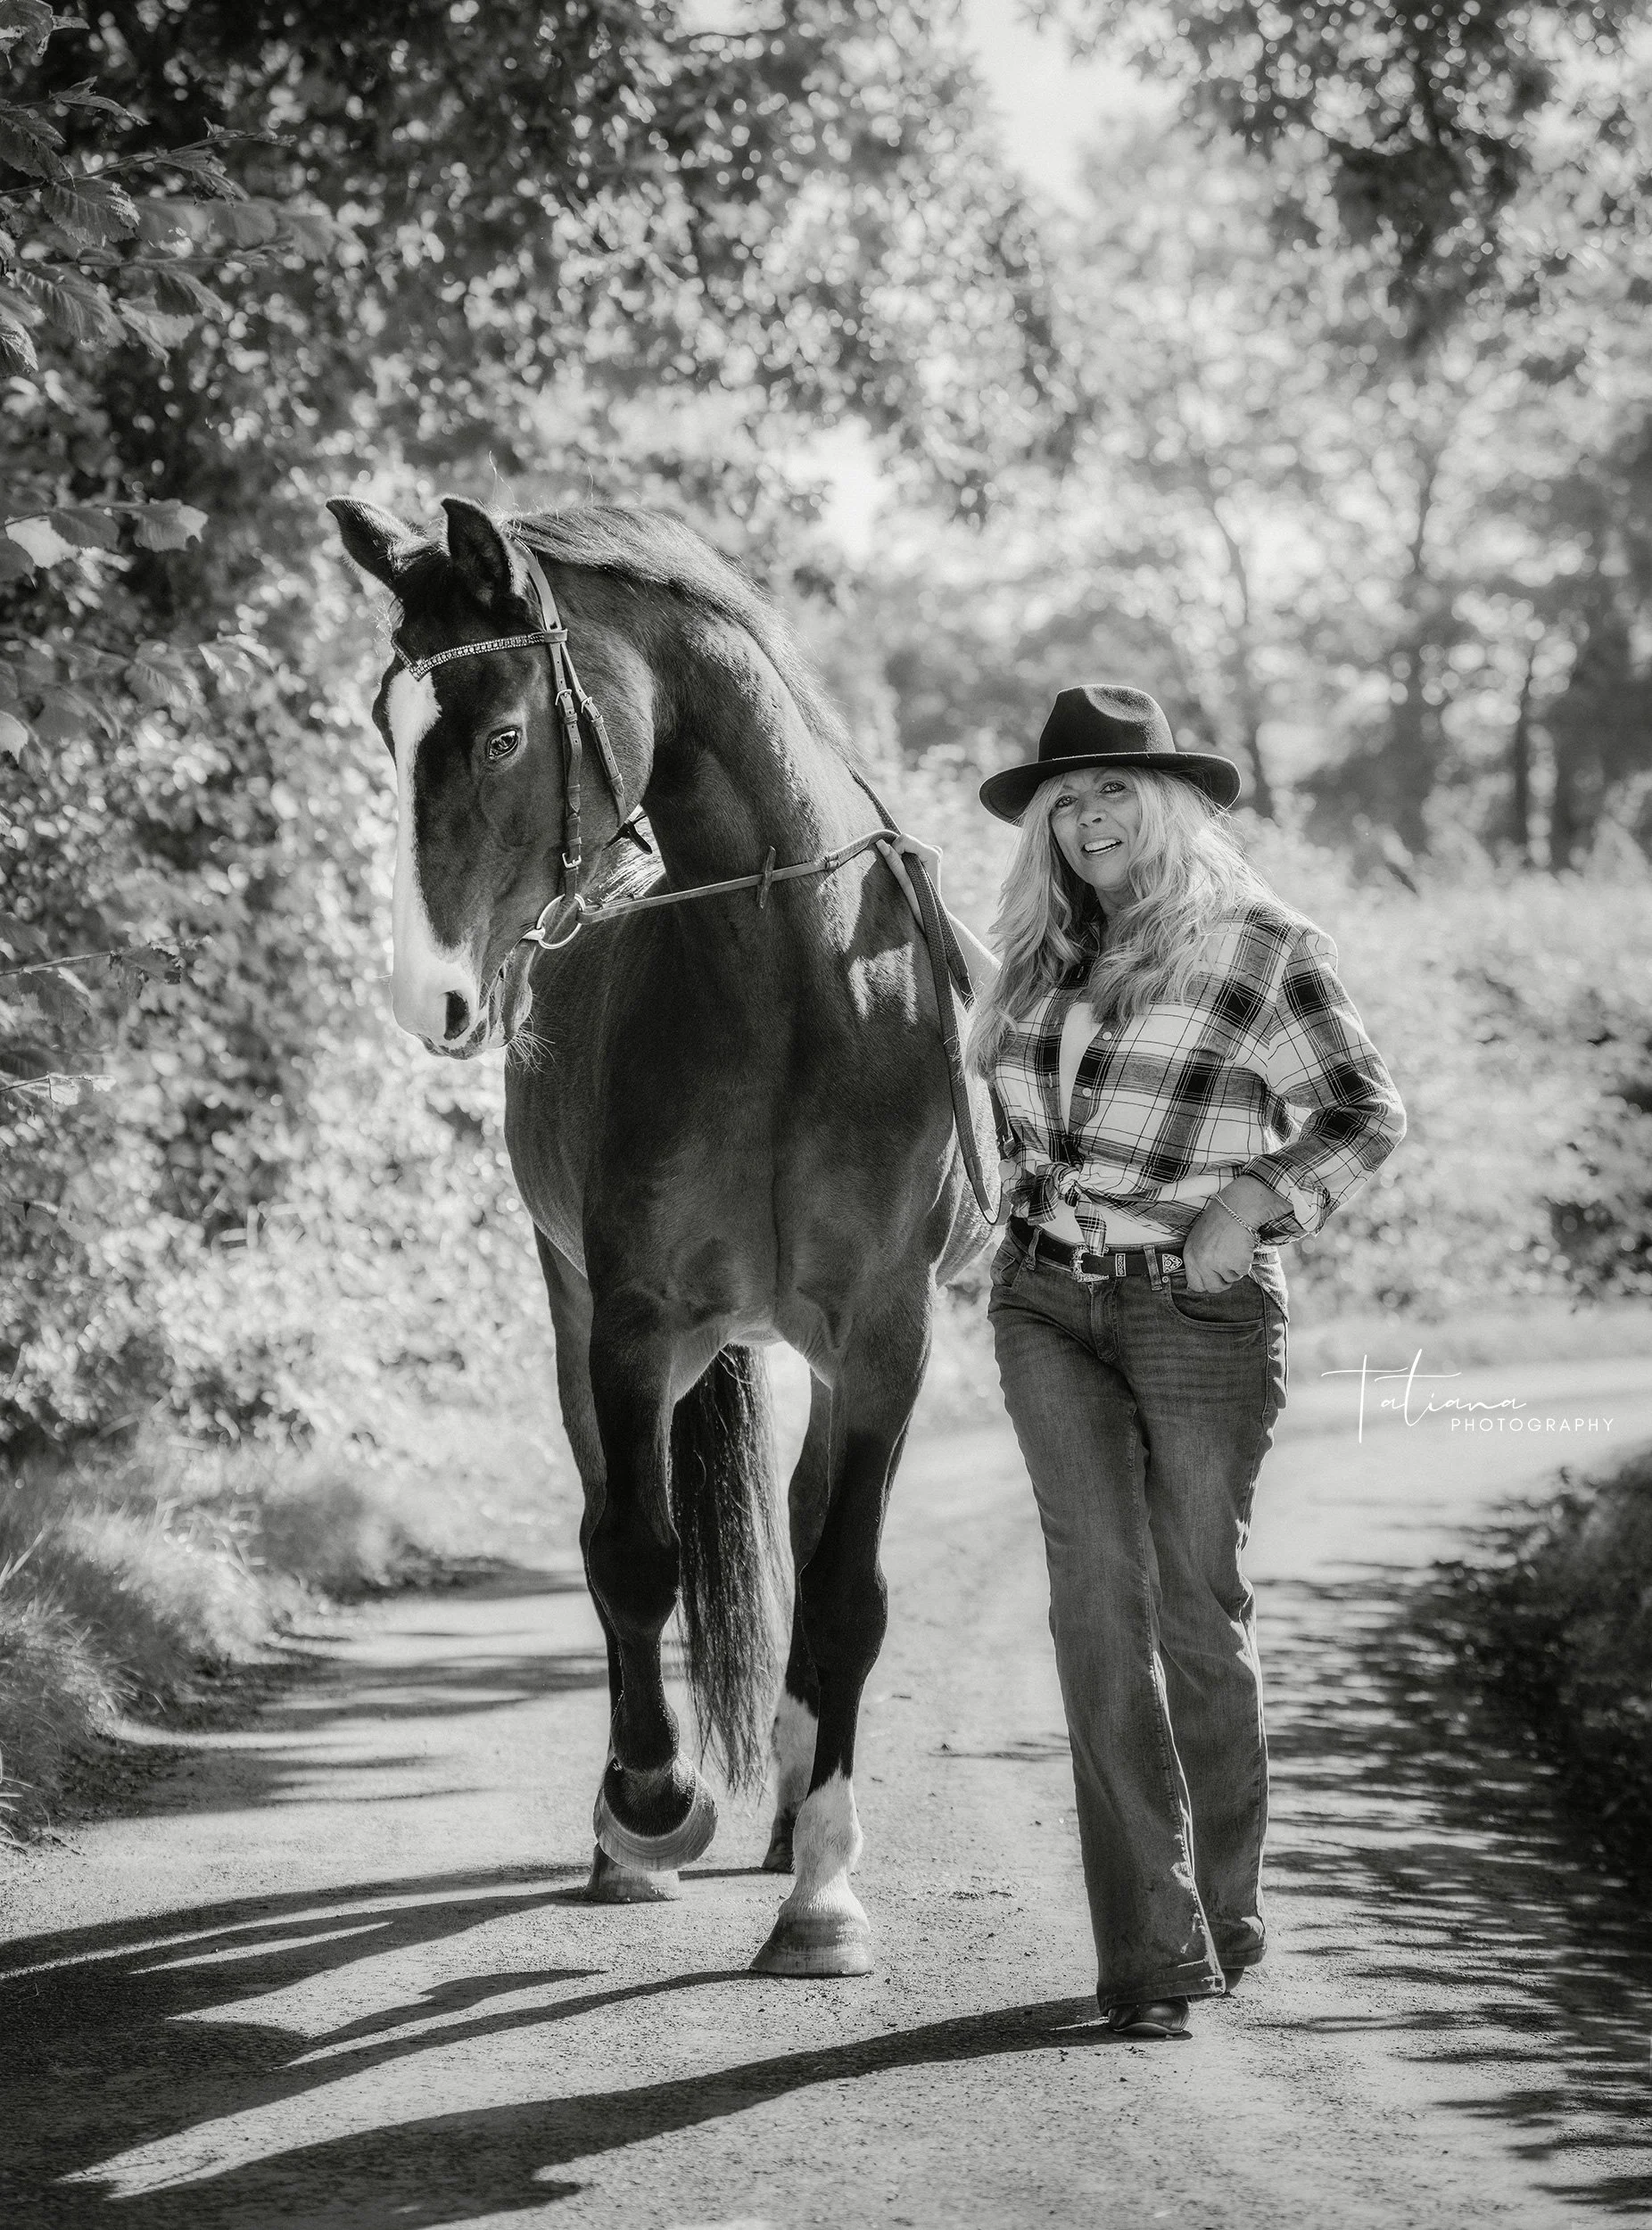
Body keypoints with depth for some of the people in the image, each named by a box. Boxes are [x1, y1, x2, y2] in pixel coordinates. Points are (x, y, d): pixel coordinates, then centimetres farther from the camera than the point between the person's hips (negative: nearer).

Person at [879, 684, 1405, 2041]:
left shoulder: (1264, 950, -7)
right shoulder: (1048, 947, 9)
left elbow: (1368, 1114, -4)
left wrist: (1255, 1202, -15)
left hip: (1203, 1309, -4)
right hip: (1048, 1305, 4)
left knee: (1200, 1606, 5)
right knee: (1099, 1601, -5)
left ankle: (1226, 1906, 25)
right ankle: (1151, 1951, -5)